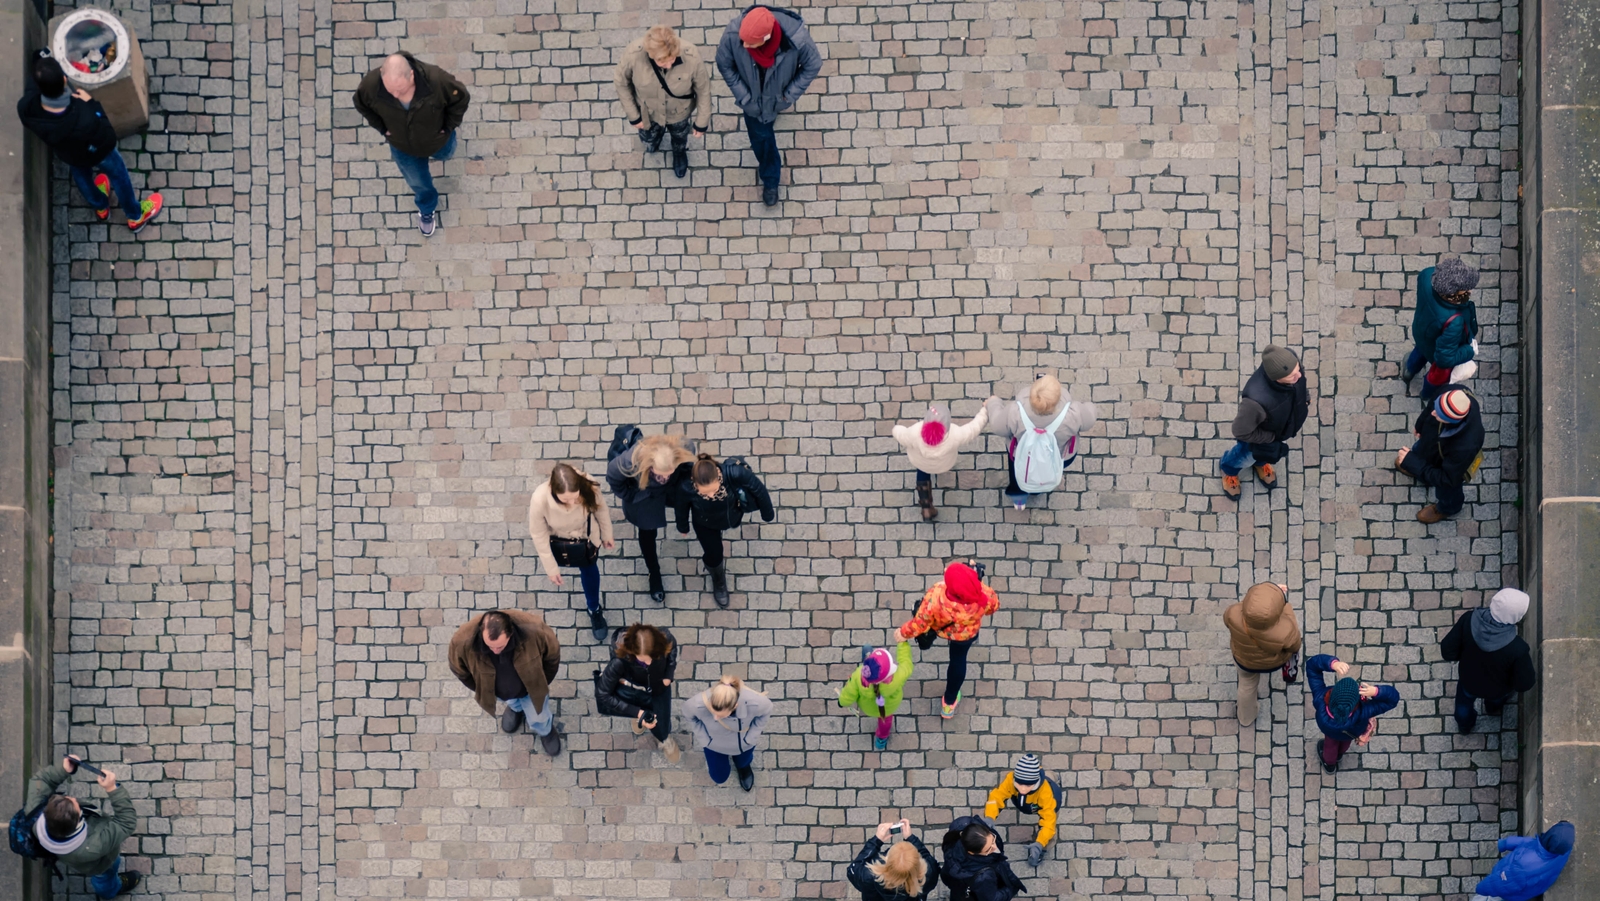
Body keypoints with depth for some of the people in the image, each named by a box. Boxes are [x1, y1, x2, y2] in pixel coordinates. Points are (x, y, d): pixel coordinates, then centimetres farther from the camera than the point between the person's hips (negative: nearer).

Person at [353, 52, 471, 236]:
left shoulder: (436, 80, -44)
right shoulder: (371, 85, -38)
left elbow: (461, 97, -22)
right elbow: (361, 104, -11)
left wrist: (449, 126, -16)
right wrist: (382, 128, -10)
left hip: (437, 140, -1)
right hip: (402, 147, 1)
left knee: (444, 154, 36)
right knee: (417, 181, 28)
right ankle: (426, 209, 62)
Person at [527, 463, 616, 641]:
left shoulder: (589, 488, -40)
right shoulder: (539, 500, -43)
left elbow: (601, 509, -14)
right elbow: (538, 535, -23)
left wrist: (607, 535, 4)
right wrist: (551, 568, -11)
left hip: (586, 536, 1)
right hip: (556, 539, -1)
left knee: (589, 567, 27)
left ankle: (595, 609, 54)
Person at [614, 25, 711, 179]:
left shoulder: (692, 57, -40)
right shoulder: (633, 55, -39)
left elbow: (703, 89, -19)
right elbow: (622, 83, -16)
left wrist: (702, 123, -7)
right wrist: (633, 116, -8)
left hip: (679, 113, 0)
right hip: (648, 113, 1)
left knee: (680, 137, 33)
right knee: (650, 145, 32)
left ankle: (680, 152, 69)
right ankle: (657, 132, 68)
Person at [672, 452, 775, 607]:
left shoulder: (734, 473, -46)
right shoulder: (685, 487, -42)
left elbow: (759, 489, -25)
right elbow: (681, 507, -17)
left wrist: (768, 514, -8)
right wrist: (683, 527, 4)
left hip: (733, 514, 1)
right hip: (706, 524, 0)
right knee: (713, 556, 10)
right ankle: (718, 580, 46)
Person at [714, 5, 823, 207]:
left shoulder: (796, 38, -43)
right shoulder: (733, 33, -39)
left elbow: (813, 65, -19)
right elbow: (724, 64, -17)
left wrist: (790, 95, -17)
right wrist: (743, 97, -16)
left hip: (778, 97, 0)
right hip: (753, 98, 0)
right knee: (761, 135, 20)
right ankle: (770, 179, 49)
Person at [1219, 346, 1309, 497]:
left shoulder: (1289, 358, -37)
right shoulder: (1257, 399, -51)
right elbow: (1241, 431, -31)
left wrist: (1304, 399, -7)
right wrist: (1271, 438, -19)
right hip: (1260, 433, -4)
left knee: (1274, 450, 36)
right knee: (1247, 455, 30)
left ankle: (1261, 462, 71)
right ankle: (1229, 469, 65)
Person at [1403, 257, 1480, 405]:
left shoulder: (1428, 274, -36)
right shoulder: (1453, 322, -50)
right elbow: (1446, 358, -37)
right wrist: (1470, 350, -22)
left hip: (1421, 331, 6)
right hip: (1437, 350, -5)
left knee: (1421, 350, 41)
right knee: (1439, 375, 30)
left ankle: (1409, 371, 74)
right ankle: (1428, 398, 63)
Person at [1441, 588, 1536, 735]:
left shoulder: (1468, 620, -37)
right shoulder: (1518, 648, -42)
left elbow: (1447, 652, -23)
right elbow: (1524, 684, -24)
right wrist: (1528, 660, -6)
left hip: (1468, 680, 1)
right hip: (1497, 690, -1)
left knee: (1464, 702, 37)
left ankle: (1464, 725, 68)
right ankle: (1493, 708, 71)